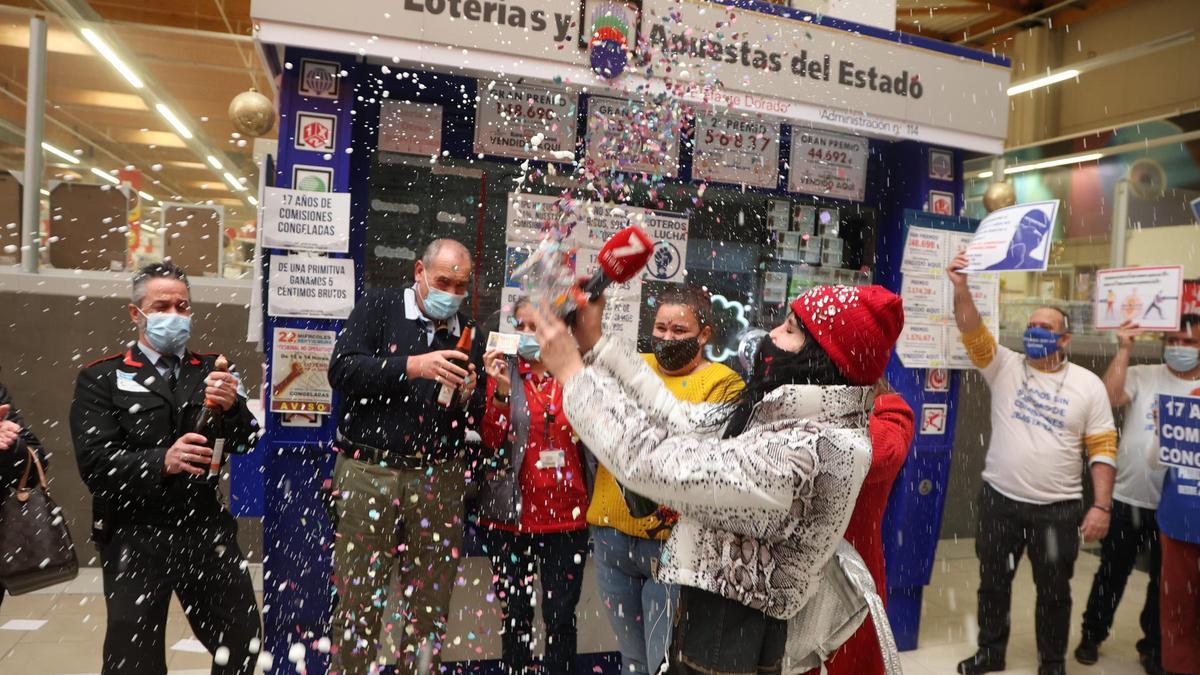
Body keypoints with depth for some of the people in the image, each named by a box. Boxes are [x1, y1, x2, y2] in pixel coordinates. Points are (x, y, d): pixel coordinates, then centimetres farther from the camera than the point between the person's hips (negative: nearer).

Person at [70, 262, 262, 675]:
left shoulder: (212, 372, 8)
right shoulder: (101, 378, 0)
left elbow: (245, 443, 1)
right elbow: (93, 461, -10)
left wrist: (232, 407, -20)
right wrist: (161, 462, -27)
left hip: (208, 531, 3)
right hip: (135, 537, -2)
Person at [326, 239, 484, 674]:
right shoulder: (379, 307, 4)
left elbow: (477, 418, 17)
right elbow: (342, 370, -10)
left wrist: (468, 398, -5)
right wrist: (414, 366, -19)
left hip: (439, 479, 3)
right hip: (370, 472, -3)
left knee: (430, 605, 8)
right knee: (359, 603, 2)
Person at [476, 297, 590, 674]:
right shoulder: (503, 372, 1)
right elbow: (491, 442, -9)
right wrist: (501, 391, -22)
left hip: (565, 517, 0)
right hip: (509, 515, 0)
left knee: (560, 616, 6)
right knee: (516, 614, 12)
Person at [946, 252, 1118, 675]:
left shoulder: (1088, 385, -2)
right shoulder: (1004, 367, -2)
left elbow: (1102, 449, -3)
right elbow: (972, 331, -18)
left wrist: (1102, 506, -10)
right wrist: (961, 287, -33)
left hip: (1058, 509, -1)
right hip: (1000, 500, 1)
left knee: (1054, 591, 13)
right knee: (993, 582, 15)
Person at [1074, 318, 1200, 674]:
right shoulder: (1142, 377, -4)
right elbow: (1109, 396, -22)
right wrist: (1124, 350, -21)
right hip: (1127, 499, -2)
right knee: (1112, 573, 11)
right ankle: (1092, 635, 27)